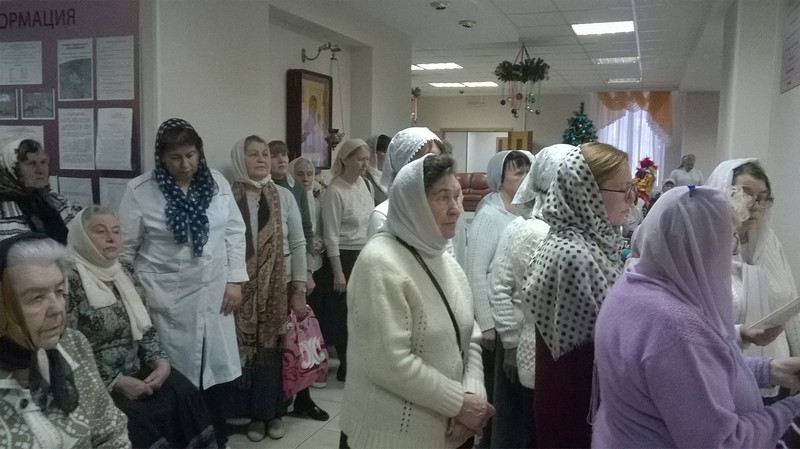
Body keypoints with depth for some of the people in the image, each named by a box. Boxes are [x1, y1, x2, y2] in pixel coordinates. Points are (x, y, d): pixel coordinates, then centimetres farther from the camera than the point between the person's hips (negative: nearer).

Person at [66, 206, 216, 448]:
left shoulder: (125, 271, 9)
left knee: (185, 395, -14)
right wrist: (115, 381, -18)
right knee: (143, 417, -25)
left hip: (136, 371, 6)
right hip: (97, 383, -6)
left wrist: (161, 361, -6)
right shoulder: (70, 280, -12)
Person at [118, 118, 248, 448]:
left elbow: (235, 232, 6)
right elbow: (125, 248, -1)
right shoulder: (139, 190, -6)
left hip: (213, 295, 3)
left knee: (213, 371, 10)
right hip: (166, 300, -3)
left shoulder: (217, 182, 2)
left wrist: (235, 280, 1)